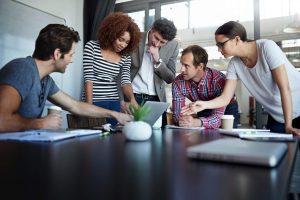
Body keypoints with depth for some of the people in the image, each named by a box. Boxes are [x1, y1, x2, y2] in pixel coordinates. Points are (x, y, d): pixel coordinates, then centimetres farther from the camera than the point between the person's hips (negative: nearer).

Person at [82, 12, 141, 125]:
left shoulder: (125, 57, 3)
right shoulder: (92, 47, -4)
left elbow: (126, 81, -5)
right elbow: (88, 78, -9)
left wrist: (132, 98, -26)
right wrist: (89, 106, -15)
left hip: (114, 104, 3)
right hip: (93, 102, -3)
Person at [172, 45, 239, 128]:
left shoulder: (219, 80, -32)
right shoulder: (178, 82, -21)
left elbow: (218, 117, -37)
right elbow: (177, 113, -21)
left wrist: (196, 122, -57)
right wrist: (182, 120, -45)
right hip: (203, 112, 3)